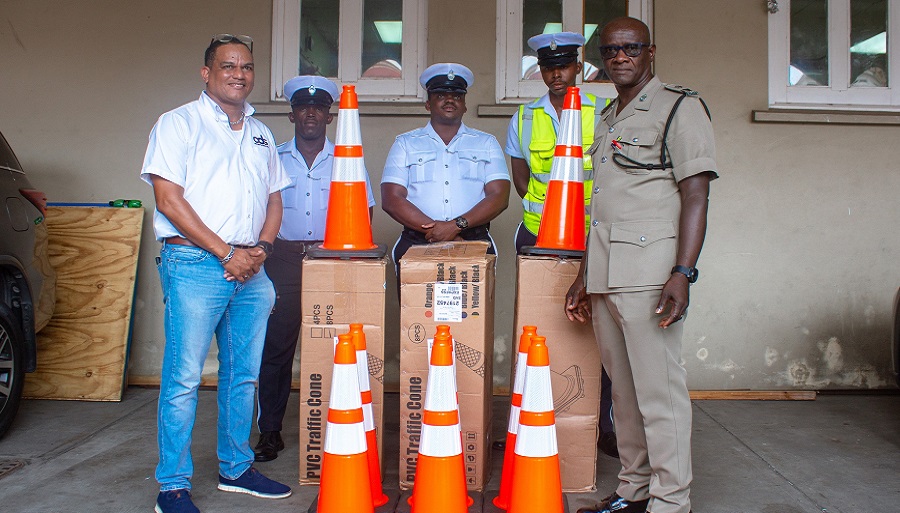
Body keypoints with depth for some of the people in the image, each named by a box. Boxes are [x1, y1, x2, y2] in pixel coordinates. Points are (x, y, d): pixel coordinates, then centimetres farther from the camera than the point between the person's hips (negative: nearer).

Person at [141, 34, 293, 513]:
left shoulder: (261, 134, 18)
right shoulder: (179, 123, 0)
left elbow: (274, 200, 18)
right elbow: (169, 199, -9)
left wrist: (260, 249, -1)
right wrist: (226, 252, -12)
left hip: (251, 270, 6)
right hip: (195, 264, -6)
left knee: (243, 375, 11)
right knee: (183, 378, -4)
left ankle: (235, 468, 25)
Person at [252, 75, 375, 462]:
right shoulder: (272, 158, 12)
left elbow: (363, 211, 9)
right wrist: (272, 243, -5)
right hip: (283, 262, 1)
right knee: (275, 346, -1)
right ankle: (269, 431, 9)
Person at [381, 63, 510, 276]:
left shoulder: (486, 143, 17)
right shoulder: (405, 144, 16)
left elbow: (500, 197, 4)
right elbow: (391, 199, 3)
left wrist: (457, 225, -12)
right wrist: (433, 229, -10)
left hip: (475, 242, 1)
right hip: (417, 244, 0)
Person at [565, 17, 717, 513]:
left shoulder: (679, 107, 0)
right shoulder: (607, 118, 22)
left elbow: (695, 197, -9)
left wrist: (682, 273, -18)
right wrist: (584, 274, 19)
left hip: (649, 269, -7)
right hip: (604, 272, 7)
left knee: (658, 388, -5)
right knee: (623, 387, 12)